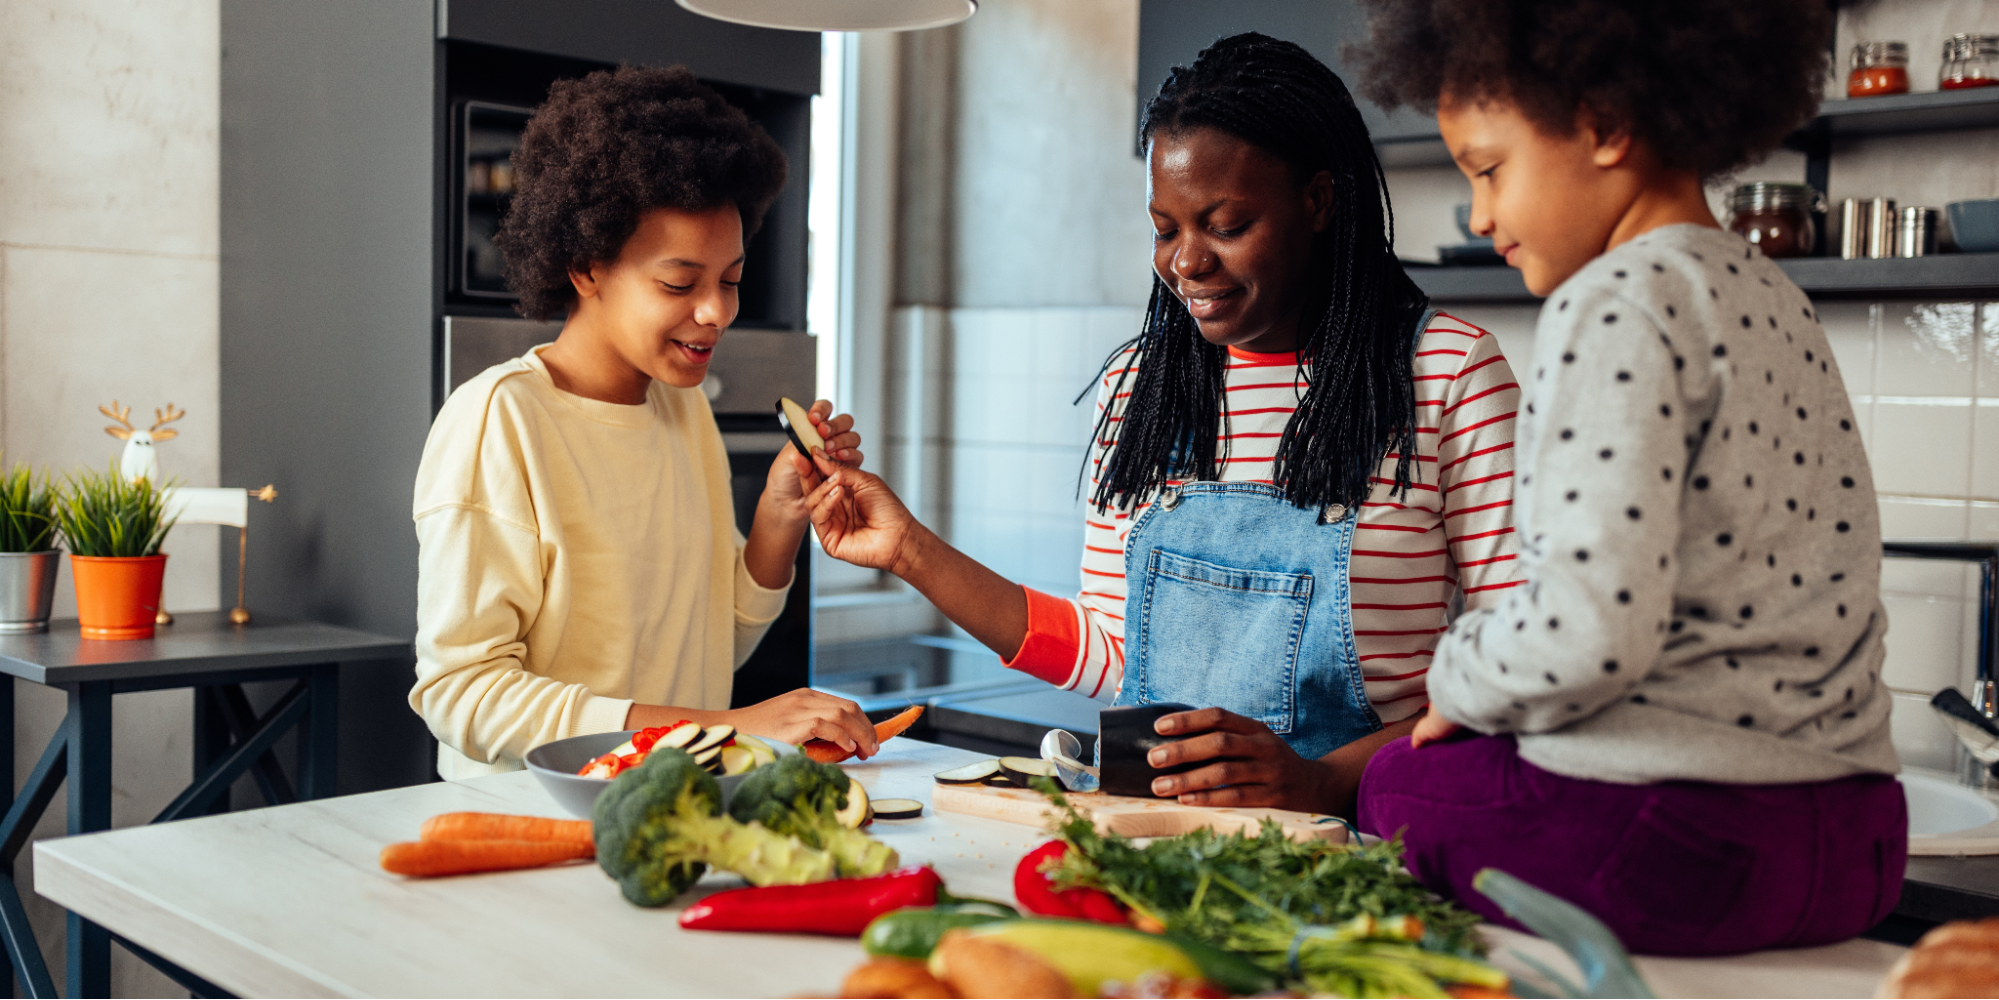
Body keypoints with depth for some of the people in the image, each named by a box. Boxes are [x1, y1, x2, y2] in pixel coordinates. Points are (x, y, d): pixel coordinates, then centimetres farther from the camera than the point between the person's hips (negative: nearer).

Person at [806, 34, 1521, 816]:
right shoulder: (1136, 384, 13)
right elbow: (1109, 656, 13)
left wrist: (1328, 780, -18)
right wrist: (912, 552, 7)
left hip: (1354, 833, -5)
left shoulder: (1449, 373, -2)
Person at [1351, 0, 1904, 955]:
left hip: (1670, 839, -8)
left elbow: (1594, 625, -25)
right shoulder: (1773, 299, 14)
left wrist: (1459, 682, -5)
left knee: (1396, 782, 10)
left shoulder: (1618, 302, -14)